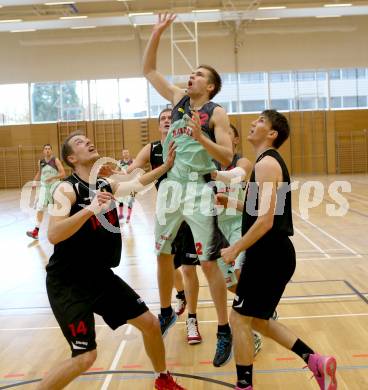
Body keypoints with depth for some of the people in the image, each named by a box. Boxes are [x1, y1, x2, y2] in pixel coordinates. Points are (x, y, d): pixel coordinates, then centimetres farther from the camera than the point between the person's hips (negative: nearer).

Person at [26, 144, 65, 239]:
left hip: (54, 187, -2)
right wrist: (34, 181, 7)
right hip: (44, 187, 3)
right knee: (40, 209, -8)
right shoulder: (40, 162, 5)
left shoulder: (55, 160, -7)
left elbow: (63, 173, -12)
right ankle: (36, 231, -11)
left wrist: (53, 177, -25)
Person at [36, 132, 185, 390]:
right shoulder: (67, 189, -16)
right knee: (85, 357, -13)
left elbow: (137, 184, 26)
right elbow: (53, 235, -30)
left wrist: (166, 166, 23)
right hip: (69, 283, -7)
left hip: (101, 276, 8)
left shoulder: (106, 185, 5)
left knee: (151, 324, 11)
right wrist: (90, 209, -40)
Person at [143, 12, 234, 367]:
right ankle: (166, 313, 34)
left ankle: (224, 331, 8)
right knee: (162, 254, 14)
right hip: (171, 185, 6)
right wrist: (157, 33, 9)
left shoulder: (216, 113, -5)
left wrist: (200, 136, -24)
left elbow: (227, 157, -11)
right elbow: (148, 70, 17)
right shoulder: (177, 99, 11)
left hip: (199, 188, -6)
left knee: (208, 262, -4)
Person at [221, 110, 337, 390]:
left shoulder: (266, 163, -15)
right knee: (258, 320, 18)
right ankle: (315, 361, 19)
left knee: (240, 319, 1)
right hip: (273, 253, 10)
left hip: (269, 255, -10)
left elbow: (266, 219, -24)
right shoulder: (271, 161, 16)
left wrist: (236, 249, -15)